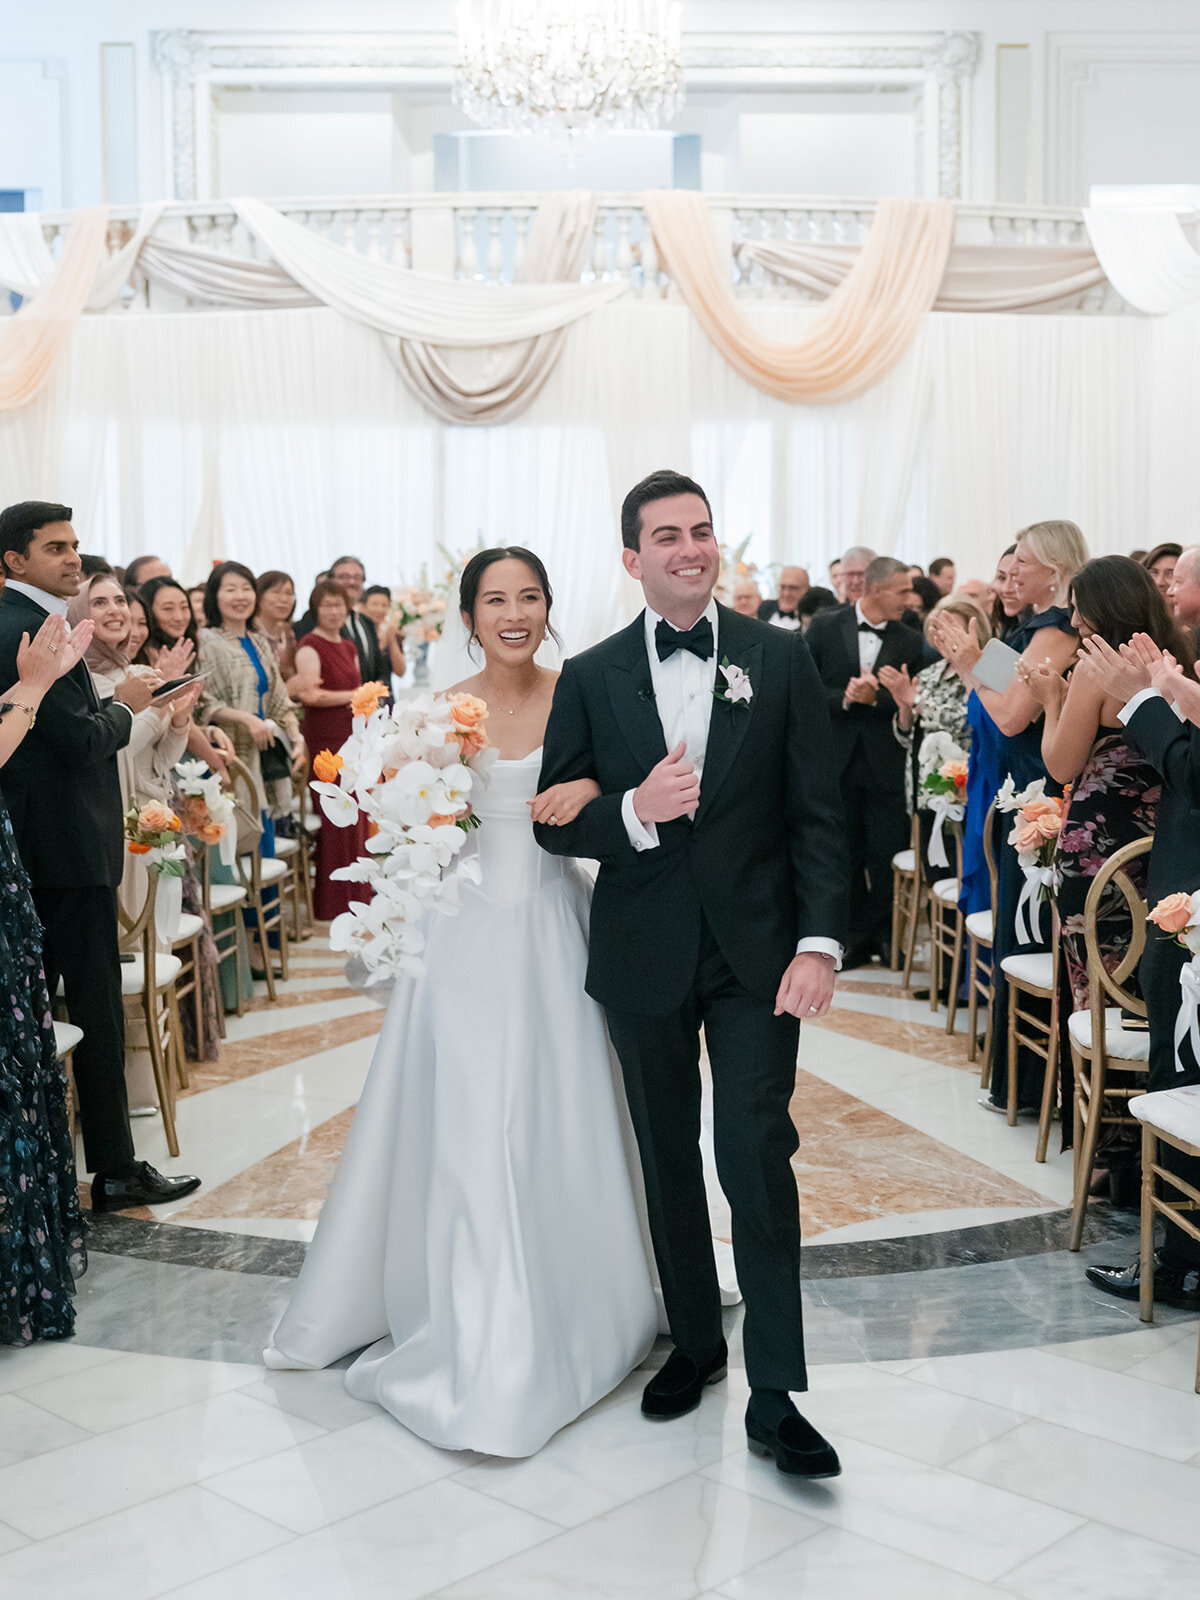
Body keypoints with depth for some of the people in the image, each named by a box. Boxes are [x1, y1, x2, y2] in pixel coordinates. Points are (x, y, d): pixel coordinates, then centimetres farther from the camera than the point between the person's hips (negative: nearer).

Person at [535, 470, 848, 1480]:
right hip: (645, 957, 2)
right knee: (668, 1159, 14)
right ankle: (695, 1341, 34)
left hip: (758, 950, -2)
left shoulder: (781, 658, -1)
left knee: (758, 1155, -6)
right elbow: (554, 823, 2)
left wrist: (820, 942, -13)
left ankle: (775, 1397, 4)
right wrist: (632, 812, -19)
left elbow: (818, 814, -3)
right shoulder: (591, 677, 1)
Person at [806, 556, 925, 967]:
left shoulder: (910, 642, 3)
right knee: (845, 853, 8)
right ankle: (856, 937, 19)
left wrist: (876, 697, -16)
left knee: (888, 855, 1)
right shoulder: (825, 627, 1)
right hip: (836, 759, 0)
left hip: (886, 761, 0)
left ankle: (886, 934, 17)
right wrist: (843, 699, -14)